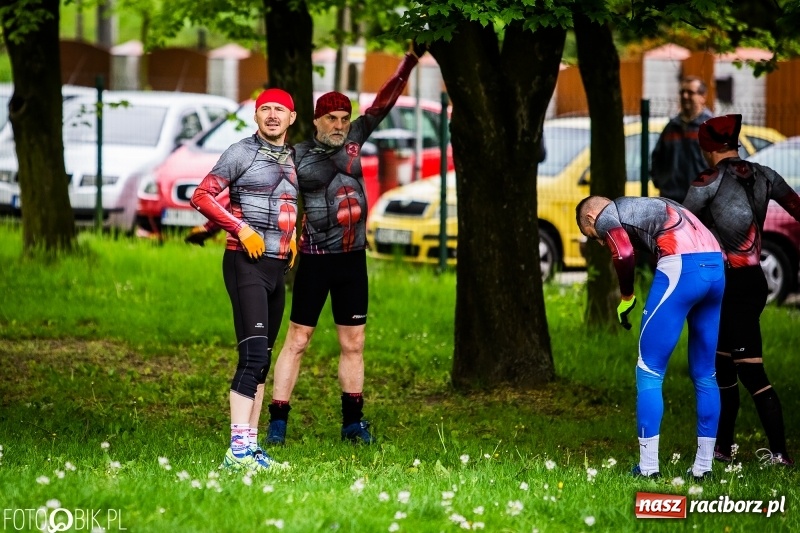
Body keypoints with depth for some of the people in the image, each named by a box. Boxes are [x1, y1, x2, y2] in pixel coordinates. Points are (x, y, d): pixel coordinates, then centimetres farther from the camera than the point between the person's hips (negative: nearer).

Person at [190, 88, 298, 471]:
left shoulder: (292, 161, 16)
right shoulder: (243, 152, -5)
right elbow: (201, 196, -11)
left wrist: (293, 234, 14)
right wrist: (241, 229, -17)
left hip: (277, 266, 8)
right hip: (246, 263, -8)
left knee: (263, 359, 9)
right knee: (253, 355, -18)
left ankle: (250, 443, 14)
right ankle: (237, 450, -23)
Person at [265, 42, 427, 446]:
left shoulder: (352, 141, 6)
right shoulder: (296, 157, -7)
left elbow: (383, 104, 8)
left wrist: (411, 60, 6)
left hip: (353, 260, 5)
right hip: (315, 260, -5)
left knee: (353, 344, 10)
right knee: (297, 341, -3)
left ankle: (353, 423, 18)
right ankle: (277, 422, -2)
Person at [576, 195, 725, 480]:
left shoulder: (606, 215, 12)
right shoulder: (648, 206, 34)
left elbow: (624, 255, -9)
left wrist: (626, 299, 6)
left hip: (681, 267, -7)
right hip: (717, 267, 7)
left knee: (649, 371, 3)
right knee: (704, 375, 15)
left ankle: (648, 467, 1)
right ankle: (703, 467, 18)